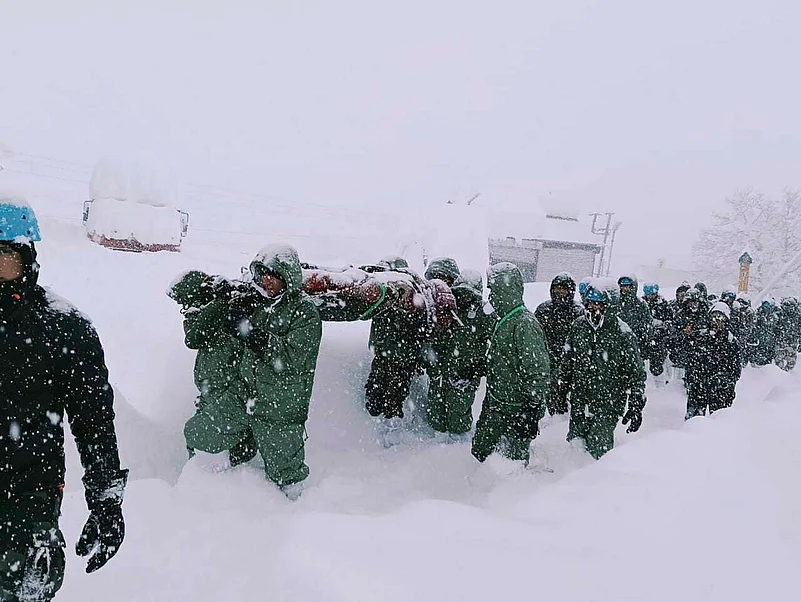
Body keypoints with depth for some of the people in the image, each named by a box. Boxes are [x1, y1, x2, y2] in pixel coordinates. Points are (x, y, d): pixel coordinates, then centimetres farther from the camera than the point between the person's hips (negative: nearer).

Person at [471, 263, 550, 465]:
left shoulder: (525, 324, -22)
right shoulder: (502, 320, 9)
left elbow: (538, 373, -22)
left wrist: (533, 410, -21)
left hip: (516, 410, -9)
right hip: (493, 405, 9)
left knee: (515, 460, 6)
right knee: (479, 452, 17)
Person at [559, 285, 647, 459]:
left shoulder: (622, 333, -11)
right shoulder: (579, 325, 3)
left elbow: (636, 373, -6)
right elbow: (568, 359, 16)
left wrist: (636, 407, -8)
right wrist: (561, 388, 18)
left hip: (607, 406, -5)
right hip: (578, 402, 5)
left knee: (599, 451, -2)